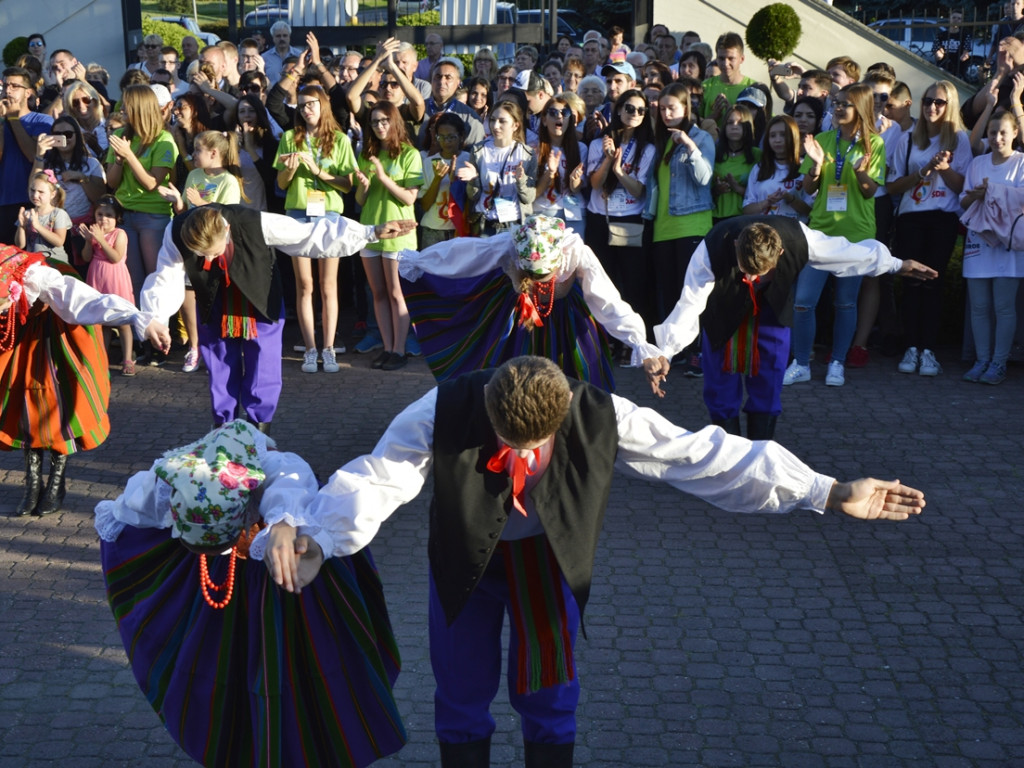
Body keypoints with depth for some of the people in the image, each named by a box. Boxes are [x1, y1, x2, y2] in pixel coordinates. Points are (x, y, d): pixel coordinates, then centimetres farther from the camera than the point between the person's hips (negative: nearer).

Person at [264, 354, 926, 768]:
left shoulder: (601, 417, -31)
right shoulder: (444, 413, -33)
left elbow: (703, 456, -30)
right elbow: (377, 478, -34)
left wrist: (830, 494, -31)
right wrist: (318, 541, -54)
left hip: (549, 558, 0)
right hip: (467, 559, 0)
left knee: (548, 696, 6)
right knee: (463, 698, 9)